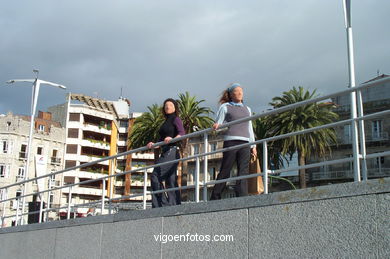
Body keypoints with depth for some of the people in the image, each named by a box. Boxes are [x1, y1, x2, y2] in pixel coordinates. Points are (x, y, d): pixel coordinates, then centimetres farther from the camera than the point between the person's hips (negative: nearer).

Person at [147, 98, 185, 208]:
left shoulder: (176, 119, 0)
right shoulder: (166, 122, 25)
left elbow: (182, 133, -15)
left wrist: (172, 139, -33)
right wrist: (153, 144, 8)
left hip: (172, 151, -9)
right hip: (165, 152, 9)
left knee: (156, 176, -15)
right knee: (170, 181, 5)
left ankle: (163, 203, -15)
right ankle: (175, 205, 4)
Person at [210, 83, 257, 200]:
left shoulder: (247, 109, 23)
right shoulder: (225, 107, 10)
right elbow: (218, 122, 7)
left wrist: (253, 145, 19)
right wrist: (216, 126, -17)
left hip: (245, 143, 4)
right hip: (231, 141, -4)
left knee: (243, 171, -7)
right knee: (225, 171, -3)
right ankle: (215, 197, 4)